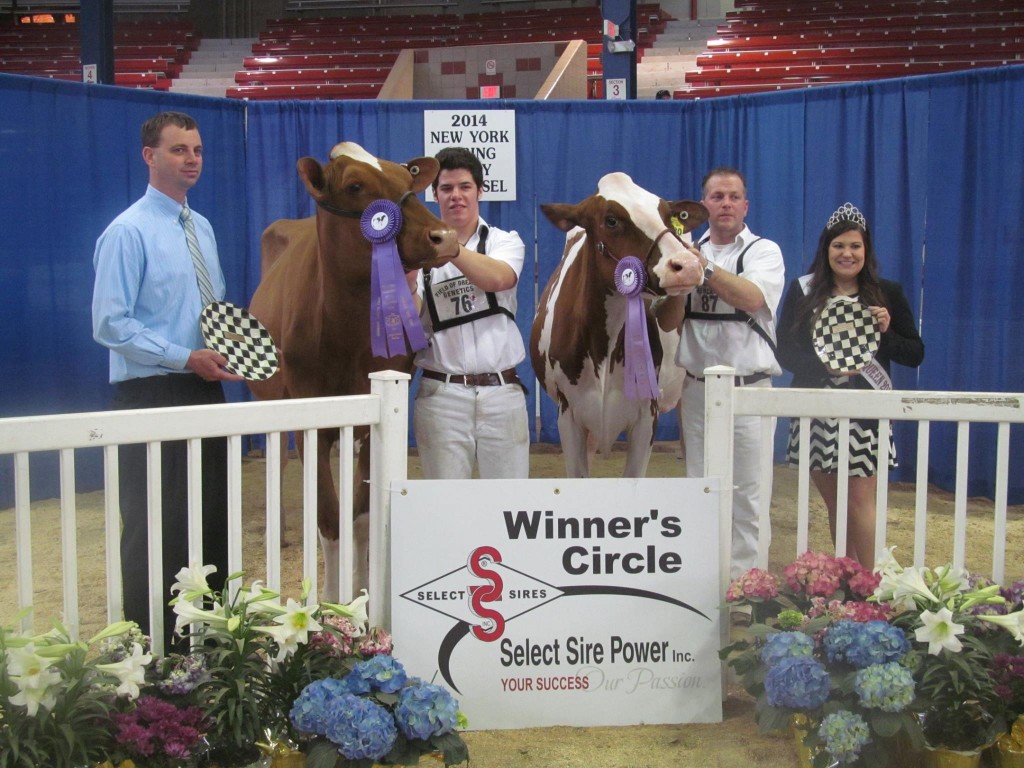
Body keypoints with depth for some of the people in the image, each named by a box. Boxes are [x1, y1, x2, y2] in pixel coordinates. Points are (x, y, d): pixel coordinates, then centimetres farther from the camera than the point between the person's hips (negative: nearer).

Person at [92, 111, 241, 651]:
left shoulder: (202, 228, 12)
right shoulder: (128, 232, -10)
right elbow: (110, 324, -16)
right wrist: (187, 358, -21)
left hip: (204, 388, 8)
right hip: (152, 393, -7)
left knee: (213, 516, 13)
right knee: (156, 523, -1)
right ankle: (149, 642, 12)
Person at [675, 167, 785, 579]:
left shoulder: (763, 251, 1)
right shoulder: (688, 252, 13)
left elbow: (752, 299, -19)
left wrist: (704, 268, -28)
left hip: (748, 389, -4)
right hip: (697, 389, 4)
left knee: (748, 494, -4)